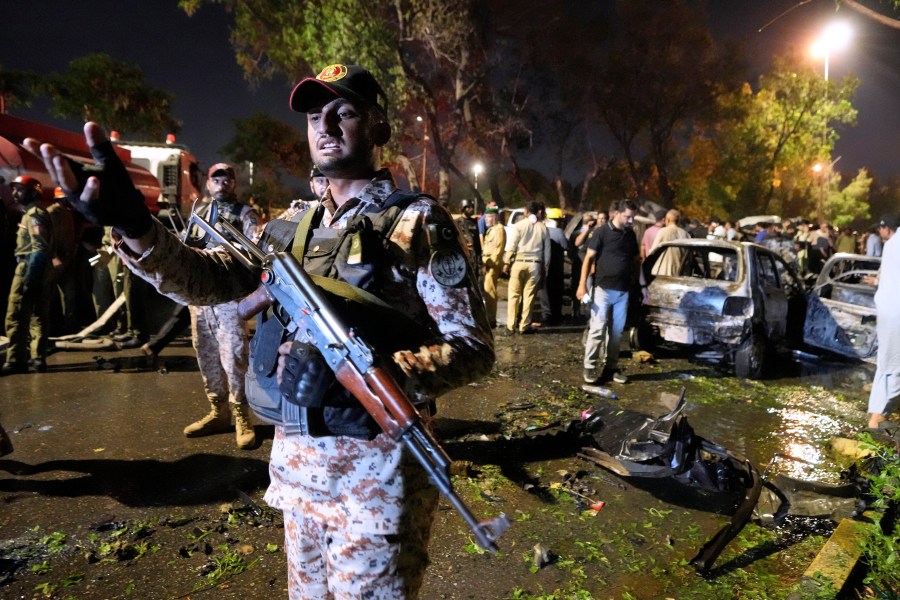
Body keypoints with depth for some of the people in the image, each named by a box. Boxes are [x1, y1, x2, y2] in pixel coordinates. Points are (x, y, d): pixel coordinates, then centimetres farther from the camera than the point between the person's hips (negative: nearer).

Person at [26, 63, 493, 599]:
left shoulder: (418, 221, -10)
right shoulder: (293, 227, 9)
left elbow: (473, 347, -13)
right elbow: (208, 277, -3)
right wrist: (133, 223, -22)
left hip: (375, 464, -5)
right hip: (297, 457, 6)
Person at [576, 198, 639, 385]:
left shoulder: (631, 234, 9)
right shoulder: (603, 232, -6)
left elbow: (635, 260, 17)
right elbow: (588, 258, -7)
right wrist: (582, 285, -13)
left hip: (623, 291, 5)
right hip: (603, 288, -5)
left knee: (616, 331, 9)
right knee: (598, 329, -4)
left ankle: (611, 367, 18)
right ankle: (590, 367, 5)